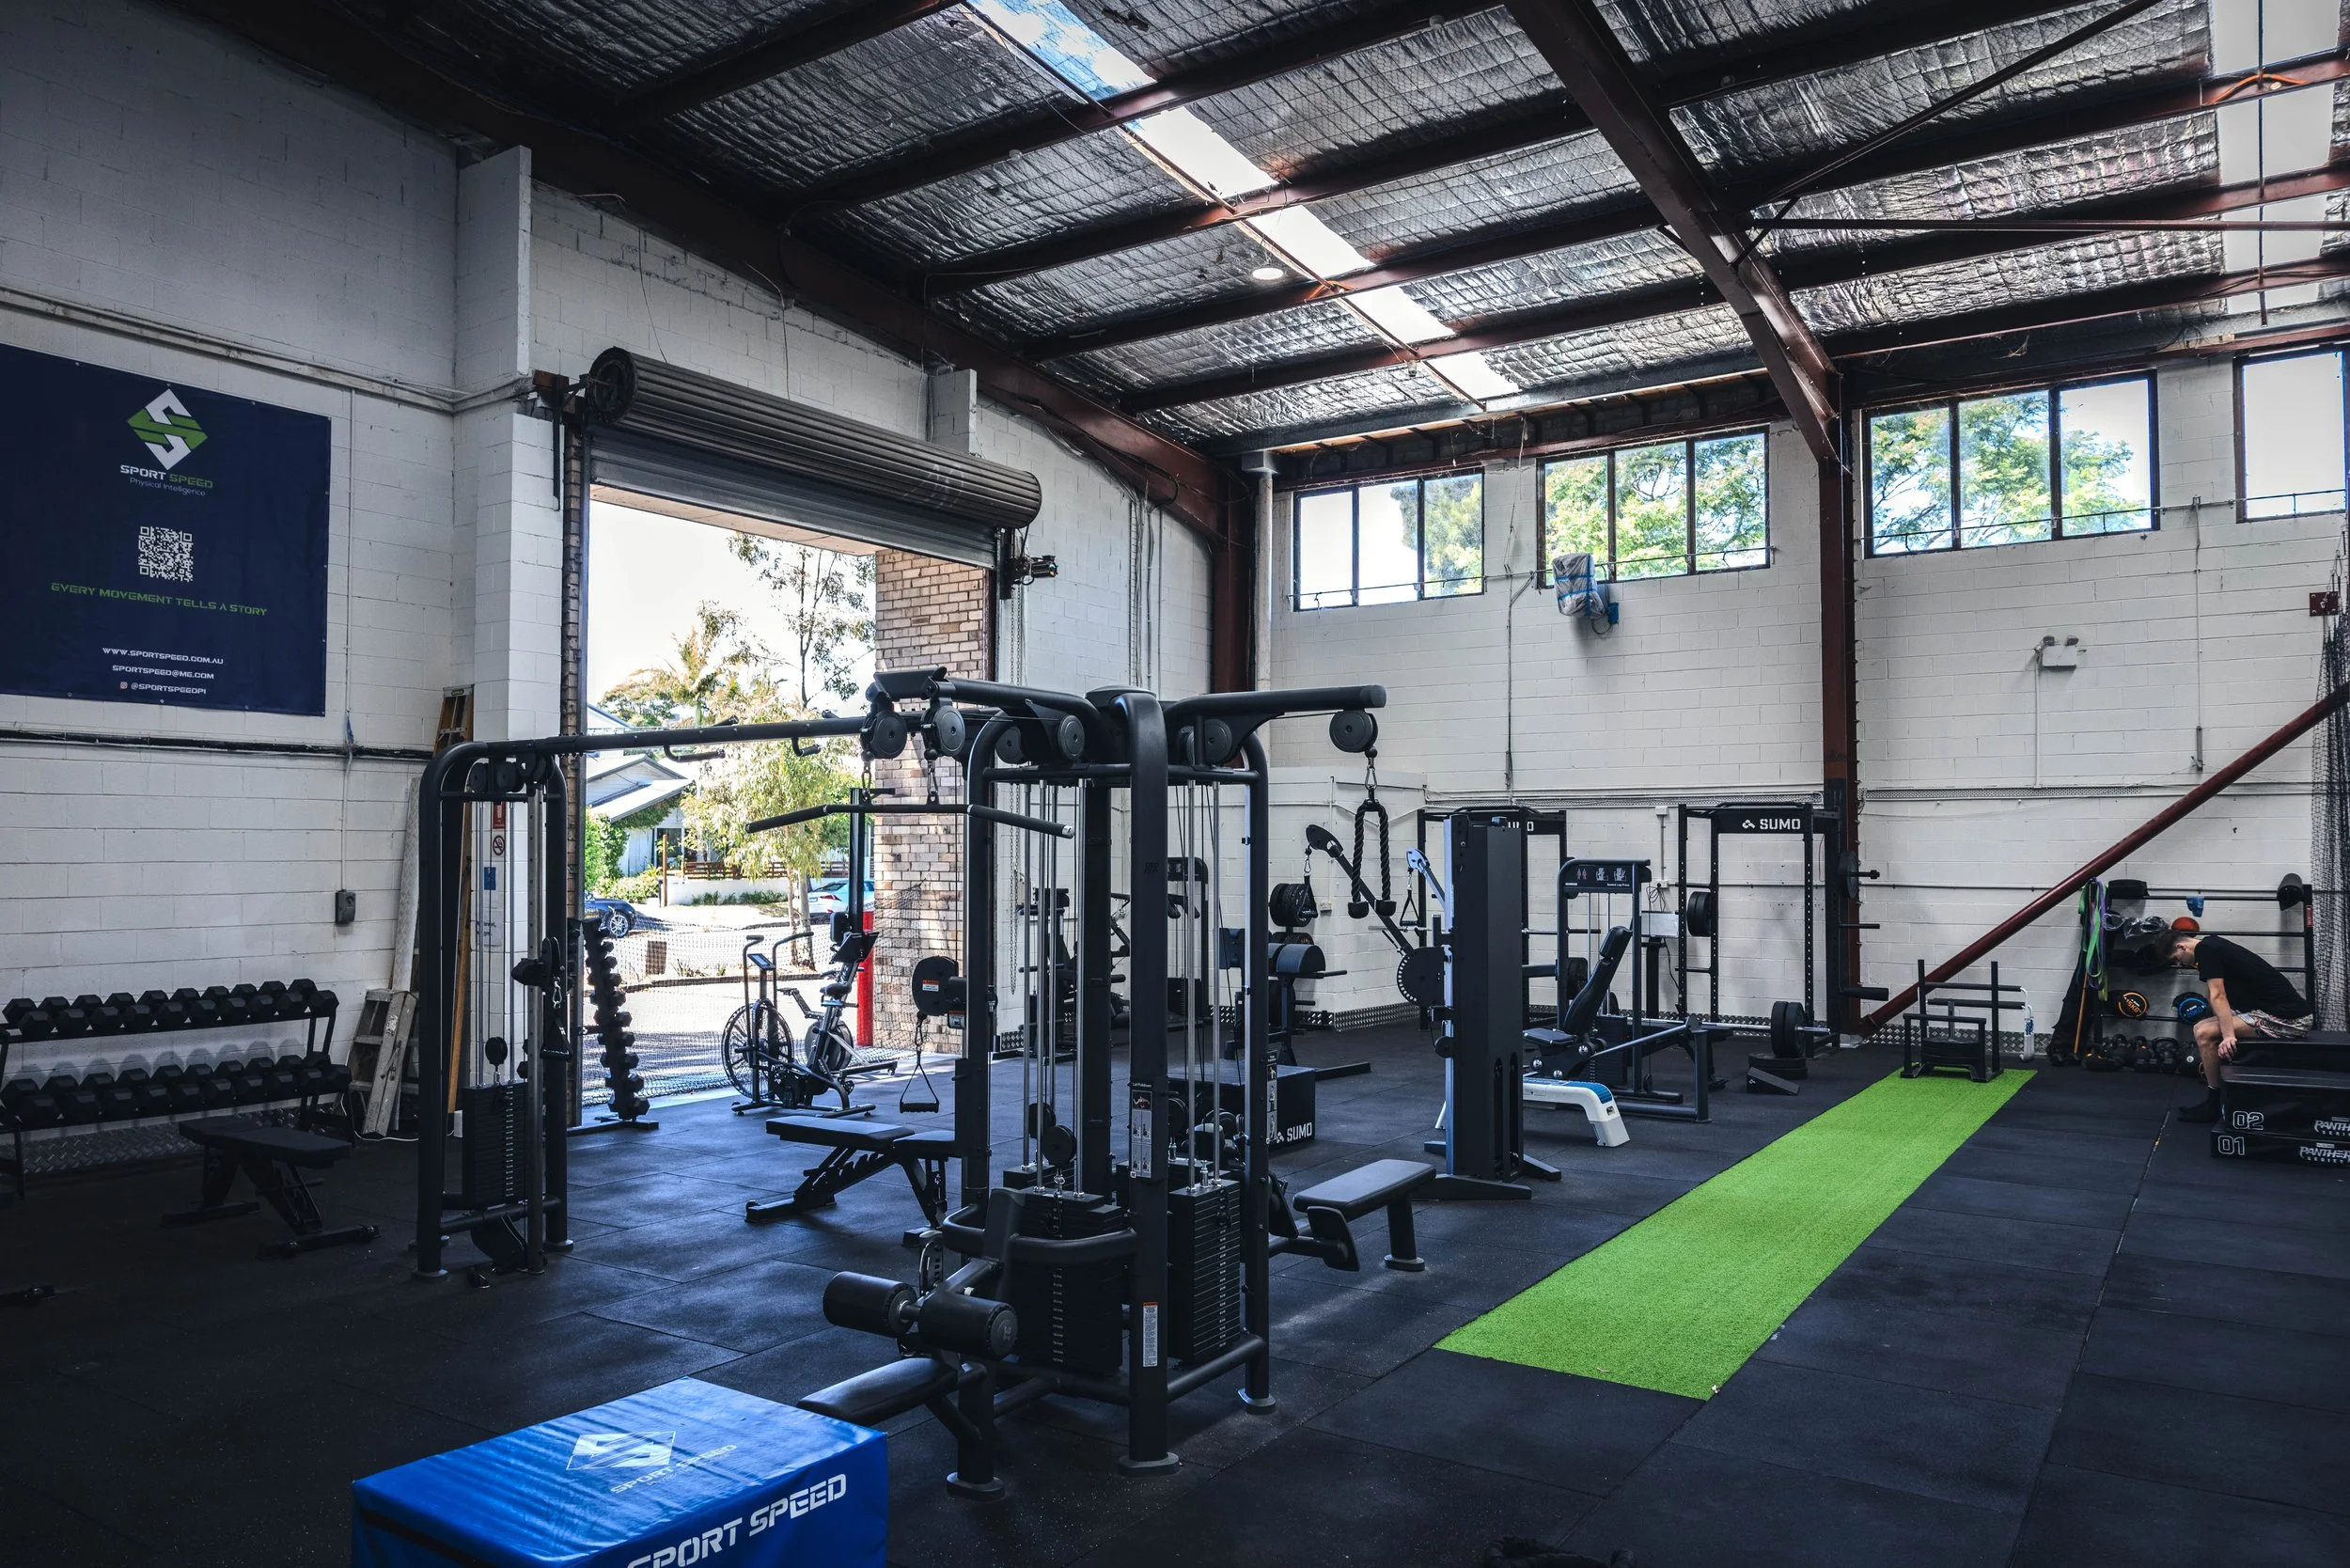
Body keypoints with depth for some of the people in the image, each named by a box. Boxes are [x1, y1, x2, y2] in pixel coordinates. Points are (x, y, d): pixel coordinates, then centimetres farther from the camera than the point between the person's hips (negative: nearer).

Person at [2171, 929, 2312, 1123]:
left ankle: (2214, 1104, 0)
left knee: (2205, 1033, -12)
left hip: (2285, 1018, -10)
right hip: (2291, 1014, 10)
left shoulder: (2204, 949, -8)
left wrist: (2228, 1036, -24)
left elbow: (2218, 996, -17)